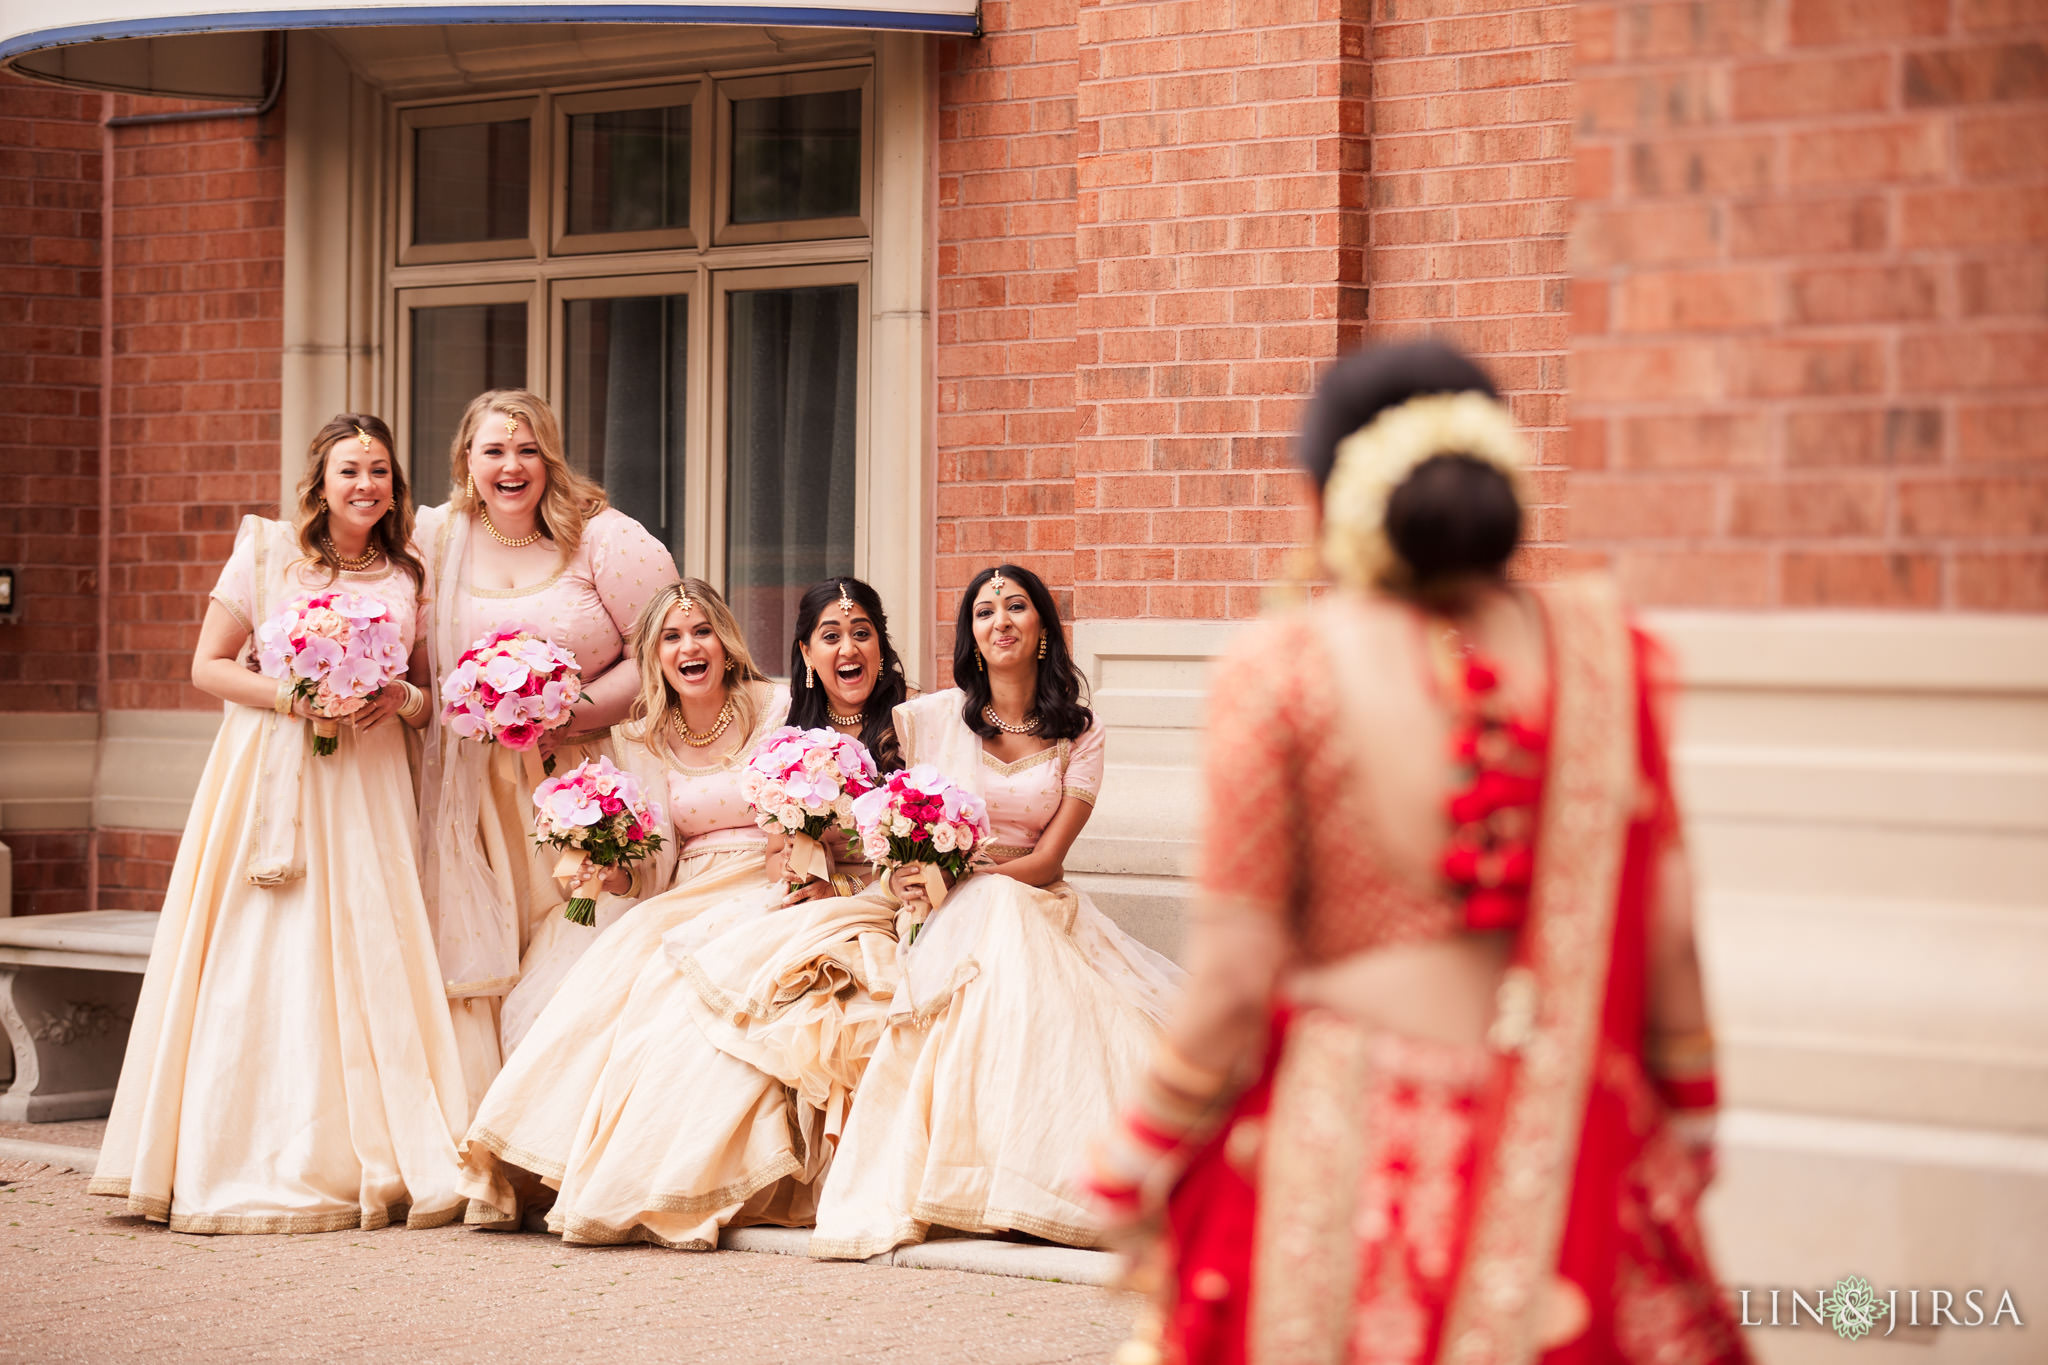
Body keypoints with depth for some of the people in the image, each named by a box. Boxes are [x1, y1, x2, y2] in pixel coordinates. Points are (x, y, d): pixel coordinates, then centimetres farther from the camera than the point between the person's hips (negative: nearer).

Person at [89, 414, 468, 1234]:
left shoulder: (408, 576, 10)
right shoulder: (267, 551, 2)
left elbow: (429, 695, 16)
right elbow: (208, 666, 1)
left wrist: (404, 700, -7)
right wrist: (293, 697, -14)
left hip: (367, 786, 3)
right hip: (269, 773, -2)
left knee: (368, 962, -4)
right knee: (260, 968, -6)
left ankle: (374, 1162, 1)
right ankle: (259, 1165, -2)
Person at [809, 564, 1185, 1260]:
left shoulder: (1079, 733, 6)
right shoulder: (933, 718, 4)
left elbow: (1046, 859, -3)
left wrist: (954, 883, -18)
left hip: (1038, 911, 2)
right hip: (952, 918, -2)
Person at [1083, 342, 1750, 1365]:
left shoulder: (1284, 675, -10)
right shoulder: (1598, 654, 0)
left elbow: (1236, 975, -9)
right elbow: (1667, 931, 3)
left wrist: (1143, 1156, 3)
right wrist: (1687, 1109, 17)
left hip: (1344, 1139, -2)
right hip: (1563, 1149, 3)